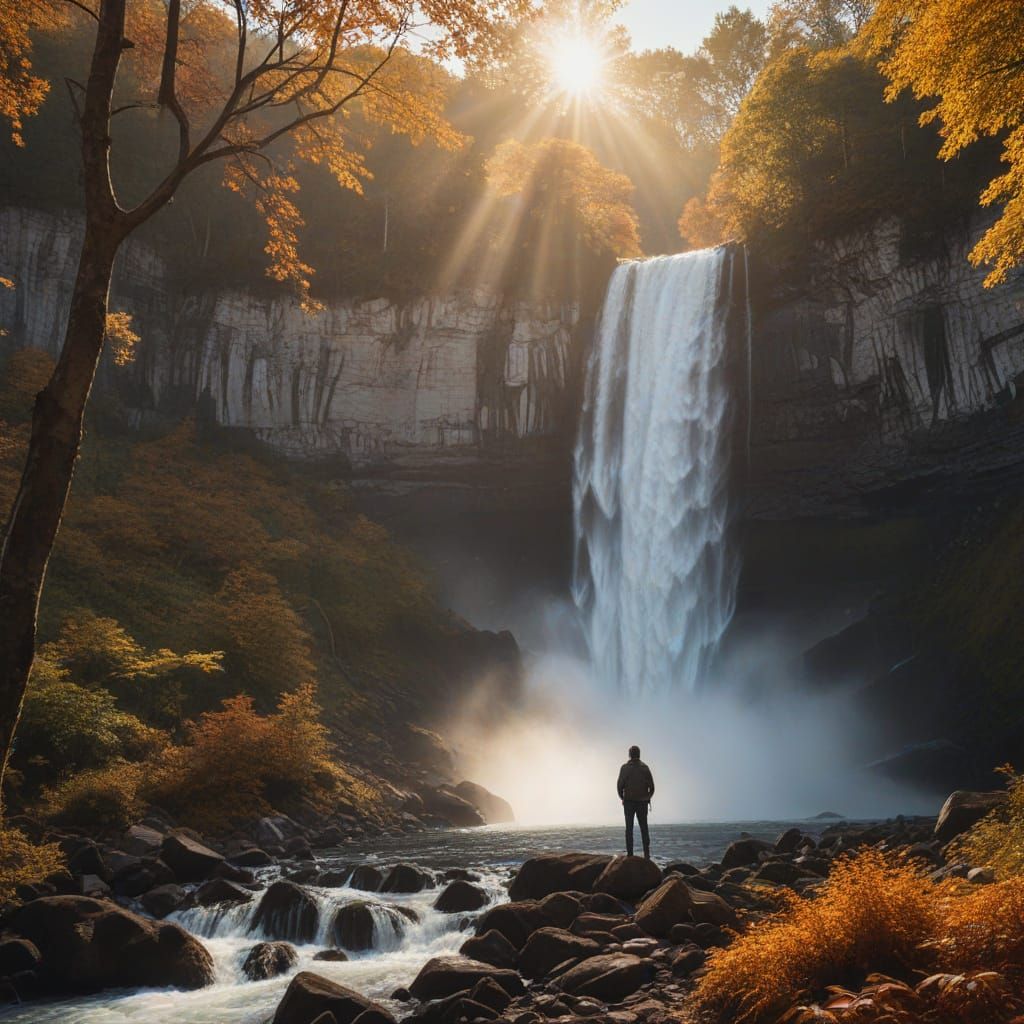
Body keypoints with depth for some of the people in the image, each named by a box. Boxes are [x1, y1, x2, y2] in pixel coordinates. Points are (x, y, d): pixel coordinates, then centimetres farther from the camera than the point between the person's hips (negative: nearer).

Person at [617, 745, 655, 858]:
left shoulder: (625, 768, -3)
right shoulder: (645, 768, 1)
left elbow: (620, 785, -6)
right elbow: (651, 786, 0)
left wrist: (622, 798, 11)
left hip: (629, 802, -1)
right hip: (642, 802, 2)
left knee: (629, 829, 2)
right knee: (644, 828, 7)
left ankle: (630, 854, -4)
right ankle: (647, 854, 0)